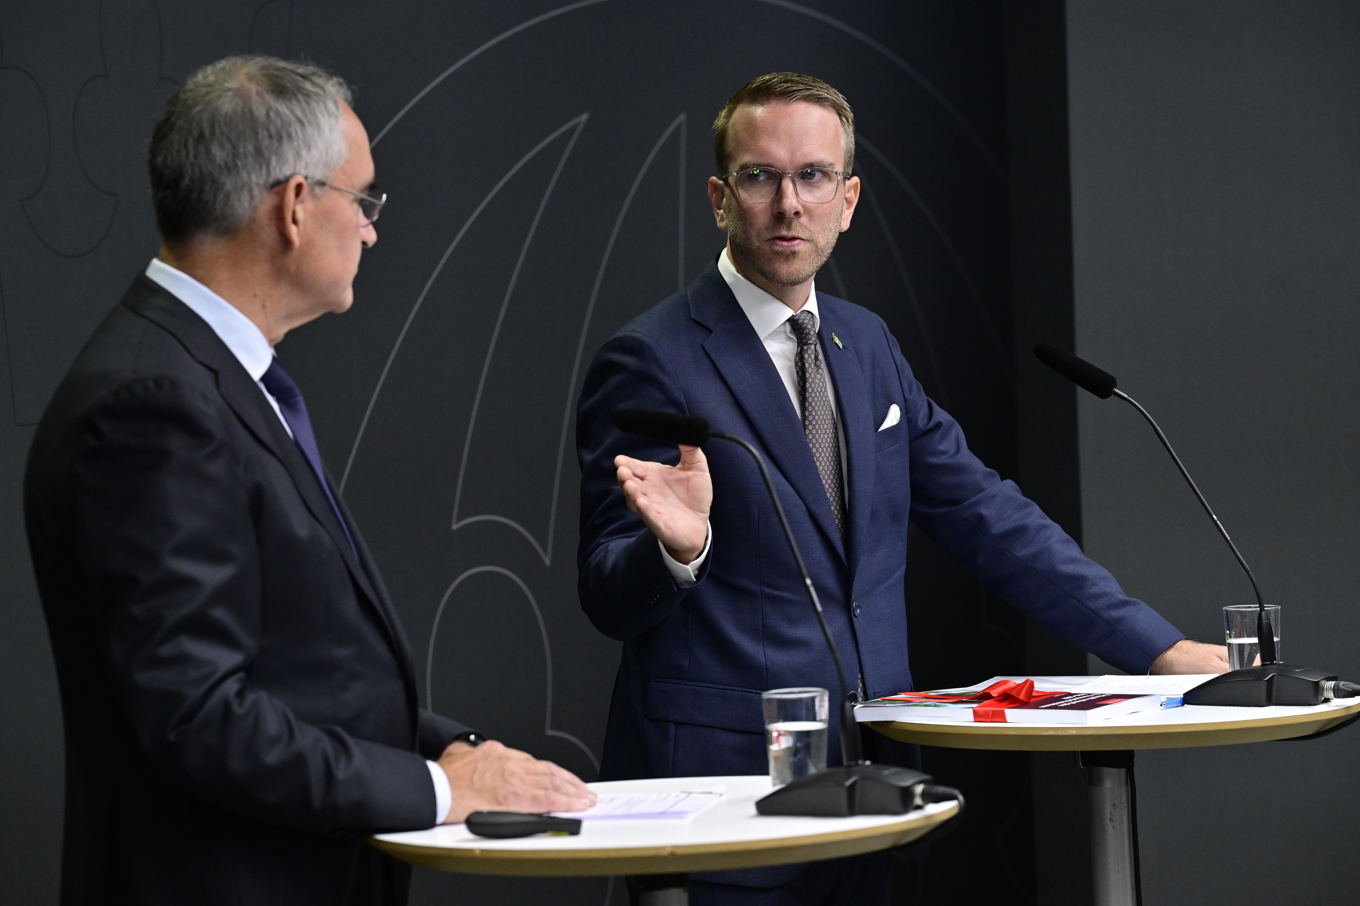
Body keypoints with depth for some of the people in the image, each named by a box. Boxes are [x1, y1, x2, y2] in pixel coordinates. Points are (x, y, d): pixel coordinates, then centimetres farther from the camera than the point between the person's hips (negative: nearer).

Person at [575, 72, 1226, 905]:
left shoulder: (867, 345, 12)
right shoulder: (651, 361, -8)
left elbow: (985, 516, 14)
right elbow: (610, 597, -9)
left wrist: (1158, 648, 8)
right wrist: (677, 546, -32)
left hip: (867, 779, 6)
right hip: (724, 778, -6)